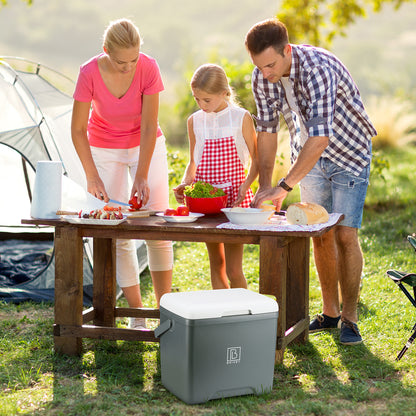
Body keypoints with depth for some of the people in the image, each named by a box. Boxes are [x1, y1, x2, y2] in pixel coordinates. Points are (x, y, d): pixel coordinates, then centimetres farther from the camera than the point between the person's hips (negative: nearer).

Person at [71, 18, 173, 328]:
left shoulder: (149, 68, -24)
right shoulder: (90, 73, -25)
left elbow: (149, 127, -20)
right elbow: (78, 130, -15)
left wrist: (142, 177, -23)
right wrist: (92, 176, -20)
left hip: (146, 147, 0)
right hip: (104, 149, 0)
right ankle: (137, 314, 4)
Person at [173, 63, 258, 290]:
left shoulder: (241, 118, -4)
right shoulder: (195, 121, 7)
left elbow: (256, 160, 0)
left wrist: (245, 186, -16)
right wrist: (184, 184, -2)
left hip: (234, 195, -4)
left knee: (233, 269, -6)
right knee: (216, 264, 10)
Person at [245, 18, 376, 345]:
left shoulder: (318, 69, -35)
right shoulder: (262, 77, -13)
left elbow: (320, 137, -42)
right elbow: (267, 130, -3)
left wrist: (283, 187, -43)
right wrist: (264, 186, -10)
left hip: (348, 153, -6)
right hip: (309, 157, 6)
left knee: (345, 235, -11)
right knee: (320, 235, 6)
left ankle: (349, 318, 1)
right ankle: (330, 312, 18)